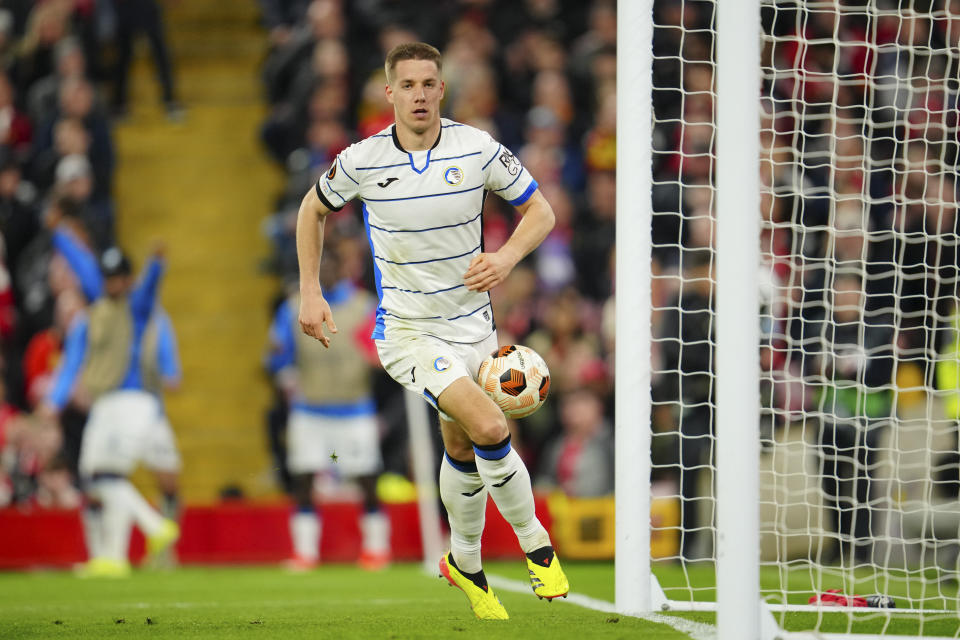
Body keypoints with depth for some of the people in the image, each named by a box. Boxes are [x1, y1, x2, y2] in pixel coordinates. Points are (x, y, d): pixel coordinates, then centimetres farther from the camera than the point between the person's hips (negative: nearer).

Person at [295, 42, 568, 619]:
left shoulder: (477, 149, -8)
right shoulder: (362, 161, -10)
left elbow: (540, 211, 2)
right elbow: (314, 209, 10)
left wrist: (507, 257, -16)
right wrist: (311, 292, 3)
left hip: (472, 322, 3)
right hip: (407, 330, -3)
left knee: (462, 448, 9)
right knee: (490, 427, -21)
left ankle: (465, 563, 32)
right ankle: (535, 543, -3)